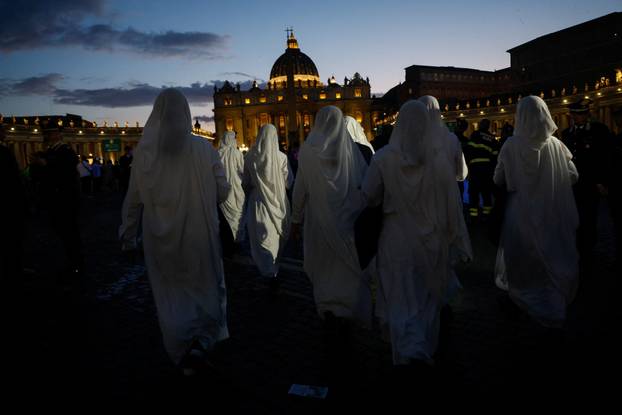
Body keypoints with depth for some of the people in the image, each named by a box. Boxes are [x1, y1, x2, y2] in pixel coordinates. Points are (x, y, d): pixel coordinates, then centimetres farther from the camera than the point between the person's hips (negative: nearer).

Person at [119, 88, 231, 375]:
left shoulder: (144, 152, -7)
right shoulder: (204, 149, -11)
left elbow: (134, 198, -1)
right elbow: (222, 192, -6)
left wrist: (128, 233, 12)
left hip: (160, 239, 2)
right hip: (200, 236, -1)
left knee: (172, 296, 17)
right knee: (207, 288, 20)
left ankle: (182, 356, 28)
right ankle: (201, 342, 3)